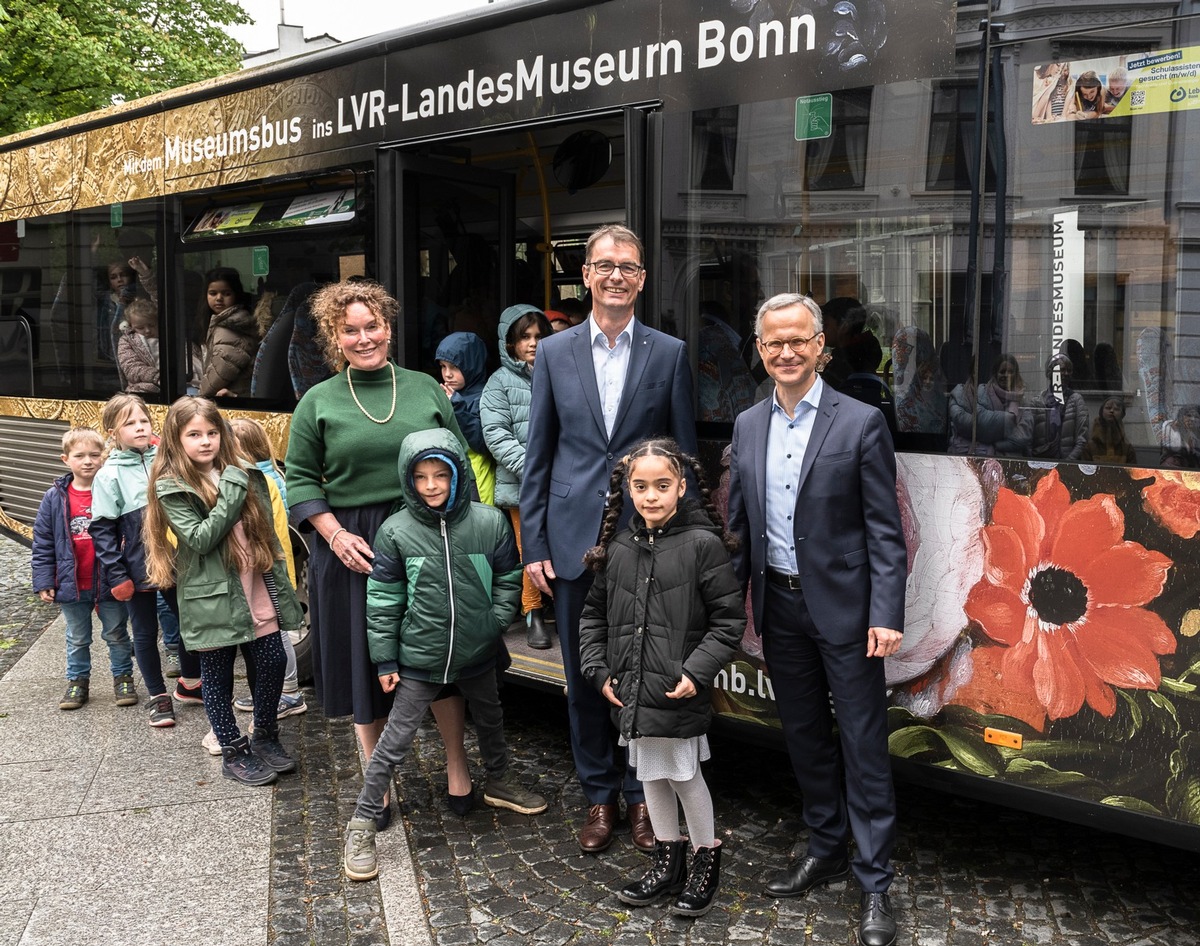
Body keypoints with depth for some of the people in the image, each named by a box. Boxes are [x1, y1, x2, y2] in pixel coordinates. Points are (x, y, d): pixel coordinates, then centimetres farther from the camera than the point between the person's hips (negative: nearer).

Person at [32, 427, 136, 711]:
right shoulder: (55, 498, -5)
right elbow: (42, 543, 0)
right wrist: (43, 582, -4)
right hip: (72, 586, 2)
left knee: (116, 635, 14)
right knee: (77, 639, 17)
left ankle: (123, 678, 28)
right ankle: (77, 681, 31)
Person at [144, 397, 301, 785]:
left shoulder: (241, 473, 7)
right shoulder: (171, 487, -7)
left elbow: (265, 530, 14)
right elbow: (200, 539, -17)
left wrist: (279, 581, 12)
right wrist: (232, 493, -21)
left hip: (257, 587, 5)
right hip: (213, 594, -4)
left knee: (273, 661, 6)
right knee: (217, 674, 6)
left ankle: (265, 737, 27)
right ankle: (234, 753, 20)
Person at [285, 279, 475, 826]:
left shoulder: (425, 388, 6)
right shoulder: (318, 401, 2)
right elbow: (301, 479, 2)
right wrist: (335, 534, -10)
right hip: (353, 548, -1)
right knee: (365, 662, 8)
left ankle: (456, 766, 25)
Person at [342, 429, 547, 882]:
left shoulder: (490, 522, -10)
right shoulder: (396, 532, -13)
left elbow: (508, 580, 3)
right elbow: (383, 601, -6)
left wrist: (495, 623, -7)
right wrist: (385, 660, -4)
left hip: (478, 655, 3)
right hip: (419, 659, -3)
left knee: (491, 722, 25)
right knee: (393, 743, 1)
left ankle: (498, 784, 51)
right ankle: (362, 826, 13)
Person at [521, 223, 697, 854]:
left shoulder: (670, 354, 2)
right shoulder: (554, 353, 5)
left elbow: (685, 454, 4)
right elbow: (538, 455, 6)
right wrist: (534, 543, 1)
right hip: (576, 539, 1)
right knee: (584, 677, 10)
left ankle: (643, 795, 24)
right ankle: (599, 795, 26)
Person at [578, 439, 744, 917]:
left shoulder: (702, 544, -11)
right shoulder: (618, 547, 3)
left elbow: (729, 619, -10)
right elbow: (594, 614, 14)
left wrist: (696, 672, -17)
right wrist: (598, 670, 5)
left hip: (679, 693, -5)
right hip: (632, 692, 5)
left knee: (684, 774, 7)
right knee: (651, 774, 17)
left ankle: (707, 858, 29)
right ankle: (668, 861, 34)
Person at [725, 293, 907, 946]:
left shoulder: (861, 424, -9)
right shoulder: (747, 427, 6)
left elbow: (884, 529, -9)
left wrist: (886, 615, -16)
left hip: (844, 606, -5)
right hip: (779, 605, 5)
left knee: (863, 747, 2)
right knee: (805, 739, 17)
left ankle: (874, 884, 14)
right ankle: (825, 850, 35)